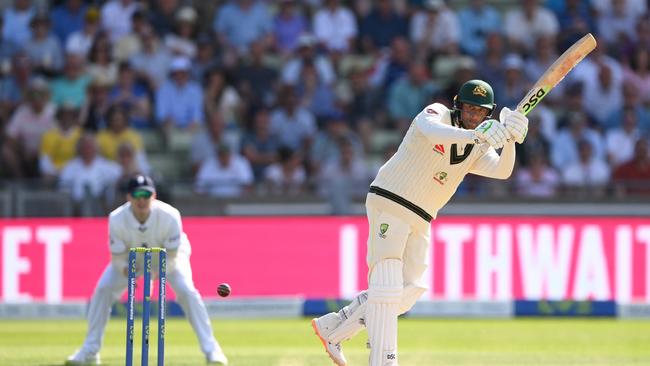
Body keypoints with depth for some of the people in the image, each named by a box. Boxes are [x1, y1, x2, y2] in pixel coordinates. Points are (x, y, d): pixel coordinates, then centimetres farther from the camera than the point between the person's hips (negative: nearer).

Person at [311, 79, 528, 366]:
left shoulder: (478, 150, 9)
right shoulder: (437, 114, -10)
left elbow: (502, 170, -9)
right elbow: (431, 132, -34)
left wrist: (510, 140, -28)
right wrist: (477, 136, -48)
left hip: (420, 222, 8)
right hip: (390, 203, -8)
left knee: (409, 291, 7)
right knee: (387, 284, -14)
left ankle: (331, 328, 21)